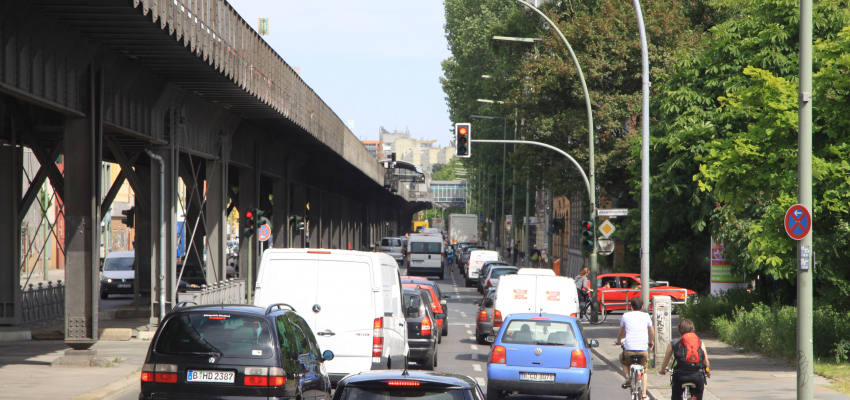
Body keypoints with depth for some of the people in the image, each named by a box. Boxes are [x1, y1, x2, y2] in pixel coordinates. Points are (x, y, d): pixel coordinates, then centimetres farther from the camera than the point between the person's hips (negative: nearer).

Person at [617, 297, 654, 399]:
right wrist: (650, 343, 38)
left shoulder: (625, 316, 7)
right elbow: (652, 333, 18)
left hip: (629, 349, -1)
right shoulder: (646, 316, 8)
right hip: (643, 349, 1)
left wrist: (619, 341, 40)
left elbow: (620, 333, 19)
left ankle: (628, 378, 8)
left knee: (623, 359, 32)